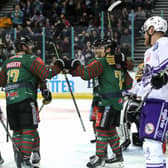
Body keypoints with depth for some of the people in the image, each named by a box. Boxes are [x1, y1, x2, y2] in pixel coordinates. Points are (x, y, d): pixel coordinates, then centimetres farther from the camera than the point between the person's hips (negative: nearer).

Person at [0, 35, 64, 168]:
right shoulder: (31, 59, -3)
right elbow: (46, 74, -12)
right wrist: (59, 66, 1)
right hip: (25, 100, -6)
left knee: (17, 130, 15)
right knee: (29, 129, -4)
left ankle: (18, 157, 13)